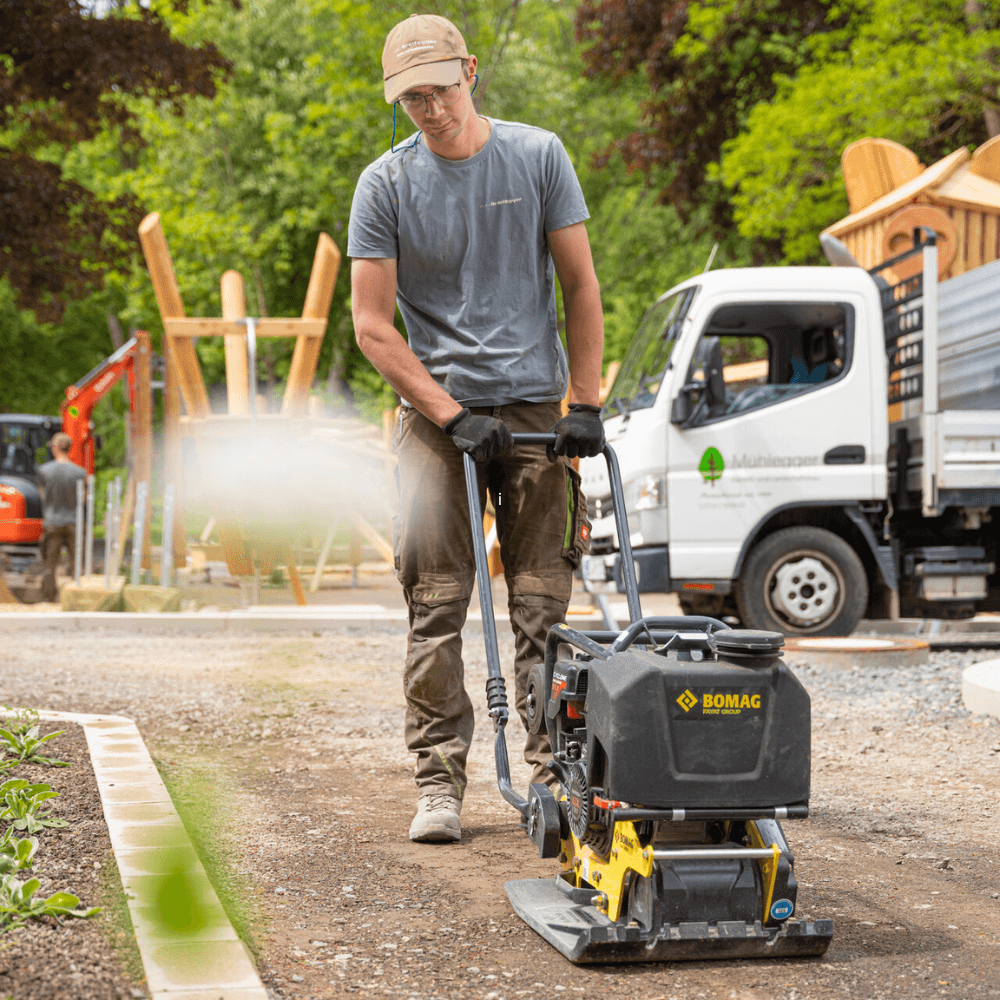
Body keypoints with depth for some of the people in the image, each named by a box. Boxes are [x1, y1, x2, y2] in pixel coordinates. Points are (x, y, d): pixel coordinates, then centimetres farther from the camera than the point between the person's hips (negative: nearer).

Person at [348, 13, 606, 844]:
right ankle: (439, 779, 0)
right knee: (436, 603, -6)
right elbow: (371, 325, -2)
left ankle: (552, 771, 8)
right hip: (436, 408, -1)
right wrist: (452, 416, -11)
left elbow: (581, 287, 6)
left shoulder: (537, 157, 4)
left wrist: (585, 405, -2)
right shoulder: (387, 184, 0)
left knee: (544, 603, 1)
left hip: (535, 405, 1)